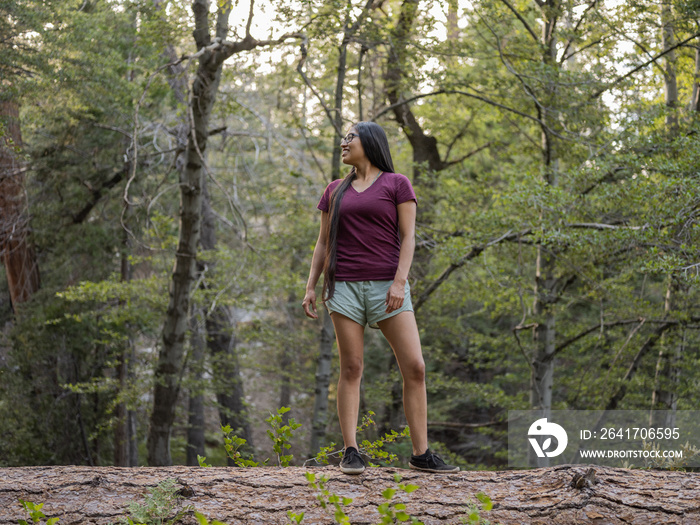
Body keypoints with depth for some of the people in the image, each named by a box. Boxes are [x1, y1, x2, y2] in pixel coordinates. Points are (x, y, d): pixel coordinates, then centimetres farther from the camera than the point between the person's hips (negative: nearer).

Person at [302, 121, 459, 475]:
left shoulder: (397, 184, 5)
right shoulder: (335, 191, 15)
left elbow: (408, 237, -3)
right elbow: (323, 244, 15)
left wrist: (399, 282, -15)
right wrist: (311, 286, 5)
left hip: (386, 286, -2)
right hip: (345, 286, 2)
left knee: (414, 367, -8)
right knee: (351, 369, -3)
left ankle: (421, 454, -3)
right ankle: (350, 452, -1)